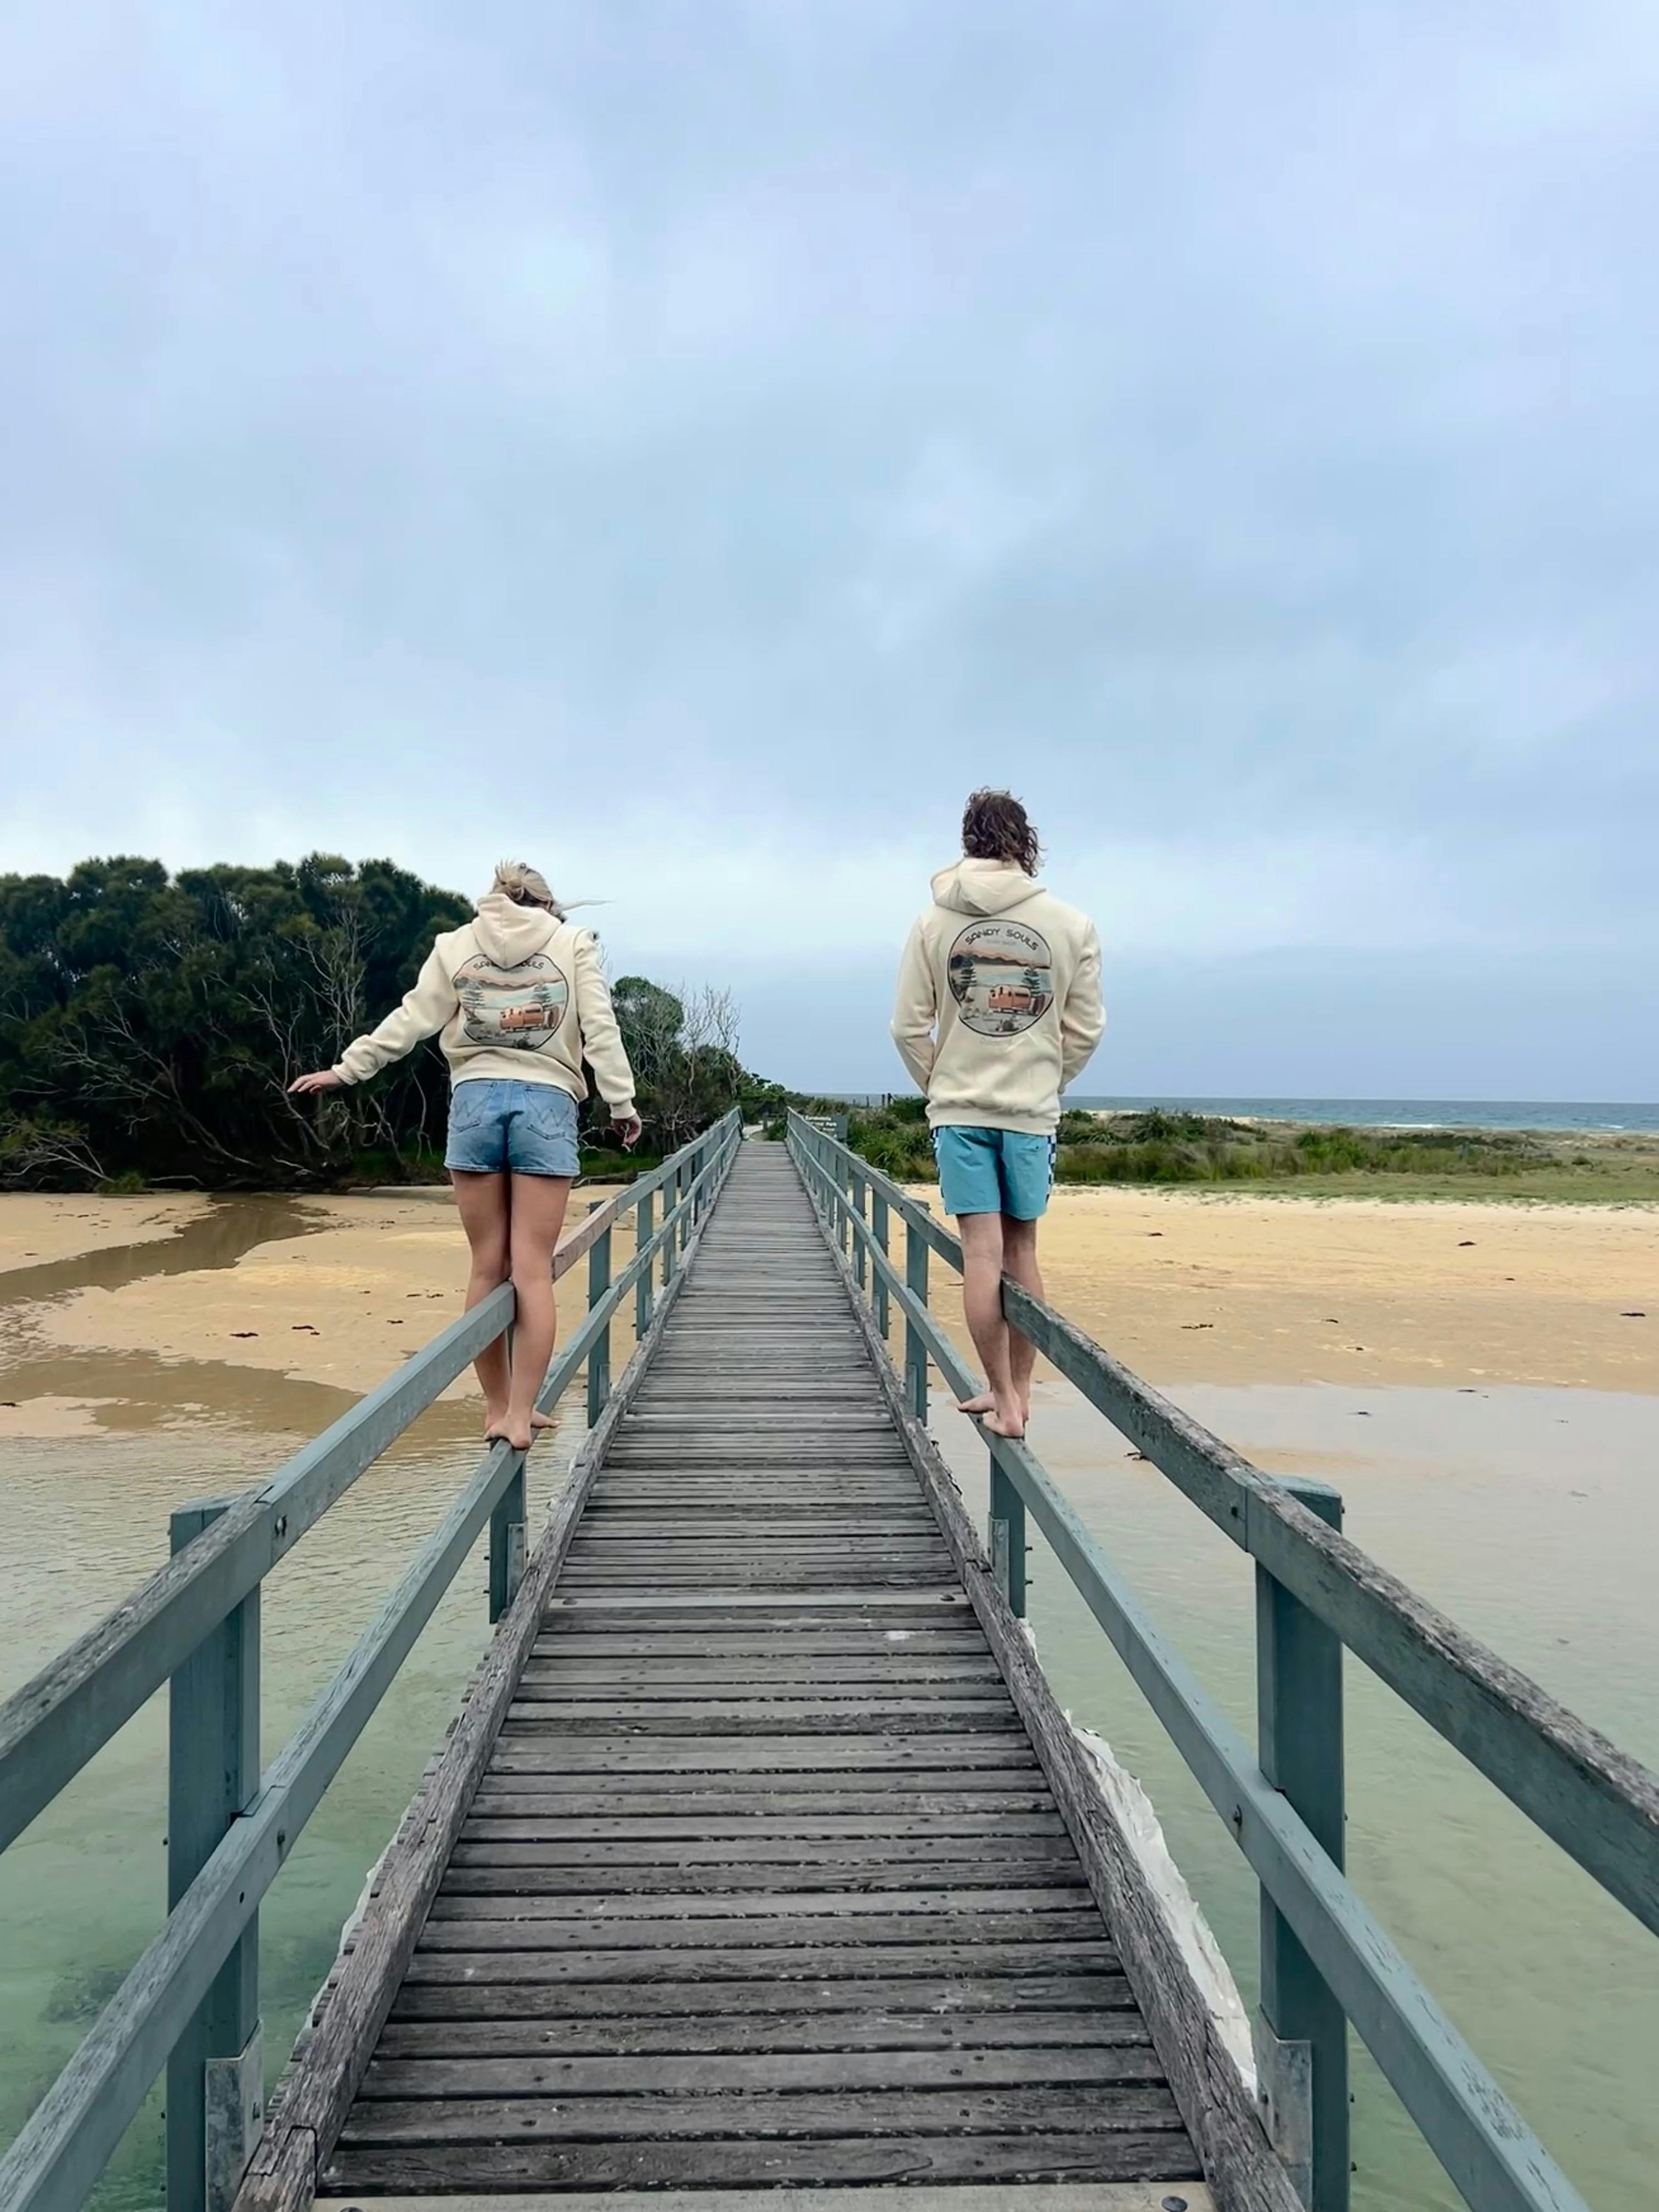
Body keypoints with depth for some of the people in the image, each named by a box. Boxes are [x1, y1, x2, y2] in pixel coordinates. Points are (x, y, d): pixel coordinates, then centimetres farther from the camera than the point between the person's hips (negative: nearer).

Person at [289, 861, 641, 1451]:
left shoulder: (457, 944, 12)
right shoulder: (573, 942, 8)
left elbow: (411, 1019, 8)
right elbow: (600, 1029, 3)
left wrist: (346, 1069, 15)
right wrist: (622, 1103, 7)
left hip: (476, 1099, 2)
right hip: (546, 1103, -2)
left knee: (487, 1266, 9)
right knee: (533, 1270, -1)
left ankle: (496, 1408, 16)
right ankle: (519, 1415, -2)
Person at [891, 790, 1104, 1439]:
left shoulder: (934, 922, -2)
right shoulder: (1071, 924, -2)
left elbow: (909, 1028, -1)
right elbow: (1085, 1030, 2)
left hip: (960, 1108, -1)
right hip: (1034, 1112, 1)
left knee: (982, 1252, 1)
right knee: (1021, 1251, 12)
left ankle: (1004, 1399, 4)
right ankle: (1016, 1391, 21)